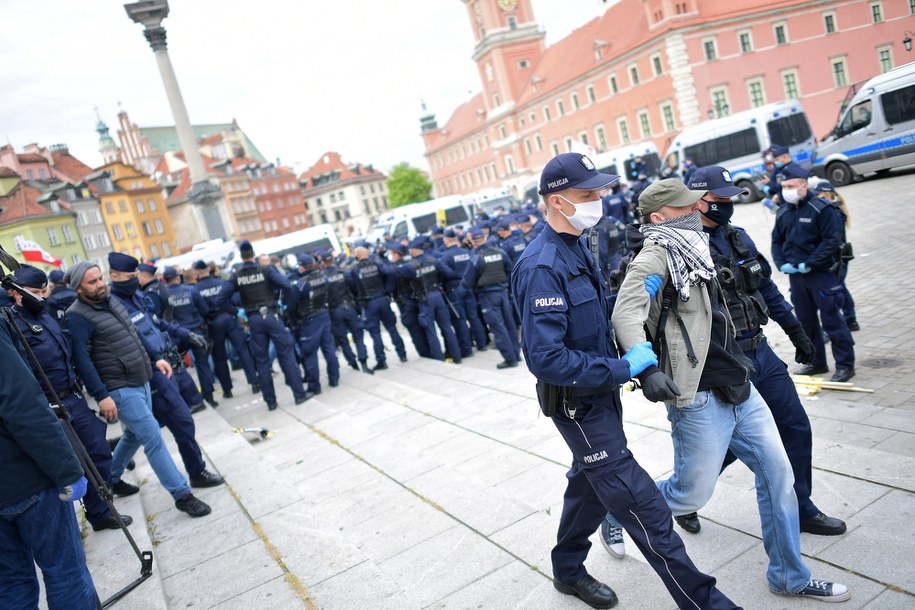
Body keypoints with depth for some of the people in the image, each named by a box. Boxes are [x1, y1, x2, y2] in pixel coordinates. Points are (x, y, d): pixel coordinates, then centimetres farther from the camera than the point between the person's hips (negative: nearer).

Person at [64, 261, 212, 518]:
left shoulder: (112, 302, 11)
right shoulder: (77, 317, -14)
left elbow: (134, 335, 20)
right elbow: (81, 359, -20)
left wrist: (156, 357, 11)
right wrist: (101, 395, -24)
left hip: (141, 381, 9)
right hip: (120, 389, -9)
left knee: (134, 435, 20)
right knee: (154, 438, -10)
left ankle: (110, 480, 42)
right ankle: (182, 494, -3)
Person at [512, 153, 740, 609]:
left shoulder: (575, 248, 6)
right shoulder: (542, 266, -24)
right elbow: (546, 358, -30)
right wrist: (622, 369, -24)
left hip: (599, 391, 10)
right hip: (577, 403, -10)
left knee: (590, 482, 24)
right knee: (643, 507, -2)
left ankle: (568, 571, 45)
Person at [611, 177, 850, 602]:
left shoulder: (690, 250, 13)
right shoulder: (654, 256, -15)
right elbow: (627, 313, -30)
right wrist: (647, 368, -44)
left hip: (739, 389, 9)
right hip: (699, 400, -9)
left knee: (778, 474, 11)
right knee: (691, 494, 3)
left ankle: (790, 577, 28)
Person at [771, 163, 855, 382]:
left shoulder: (822, 208, -11)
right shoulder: (783, 213, 7)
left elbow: (832, 240, -15)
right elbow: (777, 241, 14)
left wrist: (810, 264, -18)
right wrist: (781, 264, -2)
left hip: (822, 274, -6)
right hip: (795, 275, 6)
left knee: (832, 321, -1)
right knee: (806, 321, 14)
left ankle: (845, 365, 11)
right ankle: (816, 362, 27)